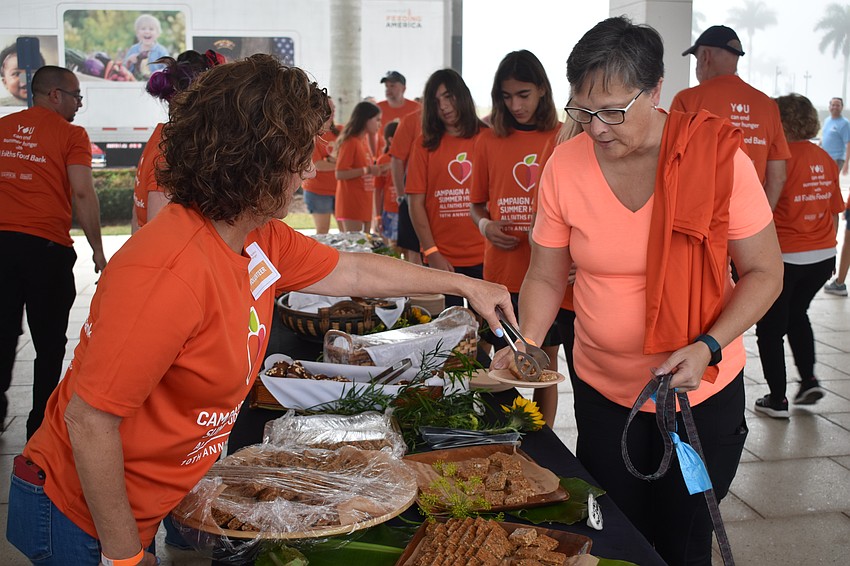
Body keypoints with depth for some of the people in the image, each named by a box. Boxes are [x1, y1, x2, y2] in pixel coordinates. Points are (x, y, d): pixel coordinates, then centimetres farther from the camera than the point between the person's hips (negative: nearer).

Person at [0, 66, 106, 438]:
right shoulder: (70, 134, -4)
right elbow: (82, 194, -11)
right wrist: (98, 251, -6)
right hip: (47, 245, -4)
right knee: (49, 341, 8)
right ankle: (40, 426, 14)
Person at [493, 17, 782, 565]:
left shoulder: (718, 158, -16)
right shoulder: (565, 166, -10)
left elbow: (764, 272, -9)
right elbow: (546, 276, -1)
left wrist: (706, 347, -22)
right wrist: (527, 344, -17)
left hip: (702, 391, -2)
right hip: (603, 390, 2)